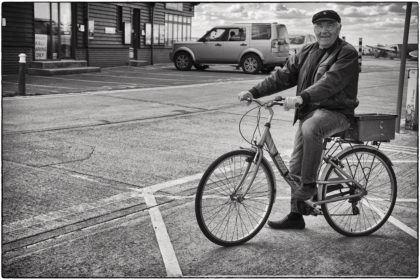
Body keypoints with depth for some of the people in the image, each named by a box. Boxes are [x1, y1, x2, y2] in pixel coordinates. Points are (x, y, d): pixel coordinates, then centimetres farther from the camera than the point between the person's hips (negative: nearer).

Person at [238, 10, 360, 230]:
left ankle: (309, 184, -23)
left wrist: (302, 97, -40)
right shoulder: (306, 53, 13)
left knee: (310, 128, -39)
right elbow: (283, 76, 7)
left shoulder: (347, 53, -8)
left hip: (336, 112, -7)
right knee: (295, 167, 5)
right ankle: (295, 216, 19)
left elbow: (330, 82, -25)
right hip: (308, 113, 7)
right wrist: (253, 92, -5)